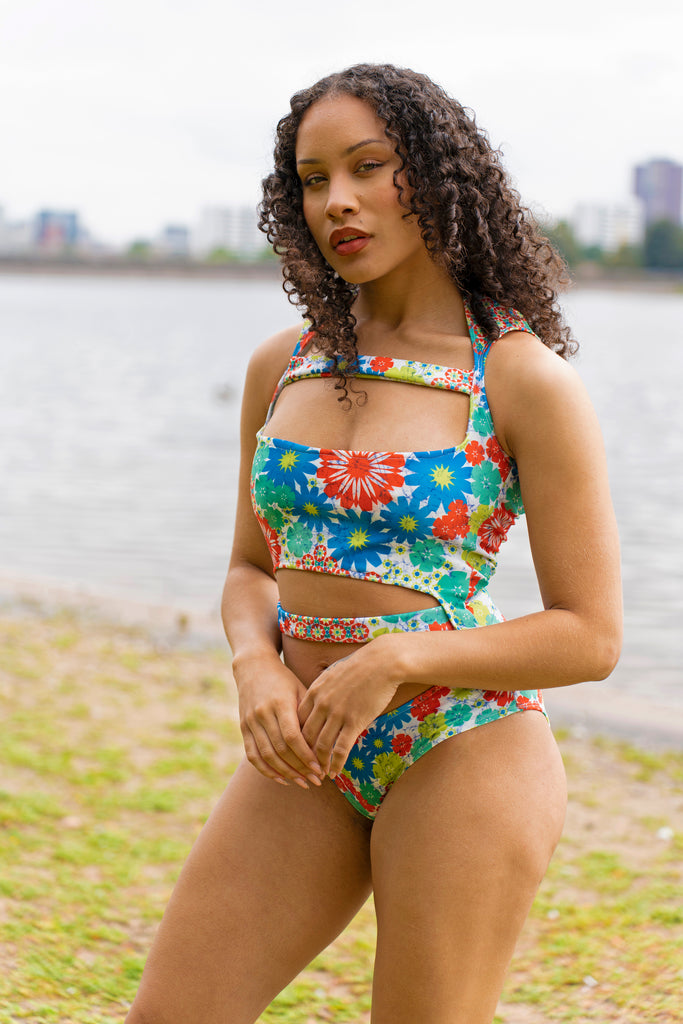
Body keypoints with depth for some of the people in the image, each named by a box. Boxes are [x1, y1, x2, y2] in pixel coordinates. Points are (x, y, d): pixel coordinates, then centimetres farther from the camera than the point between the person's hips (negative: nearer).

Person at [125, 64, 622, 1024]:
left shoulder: (524, 379, -9)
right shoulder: (281, 367, 7)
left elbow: (592, 636, -8)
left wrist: (394, 661, -17)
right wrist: (258, 669, -6)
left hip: (463, 754, -5)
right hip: (304, 760, 5)